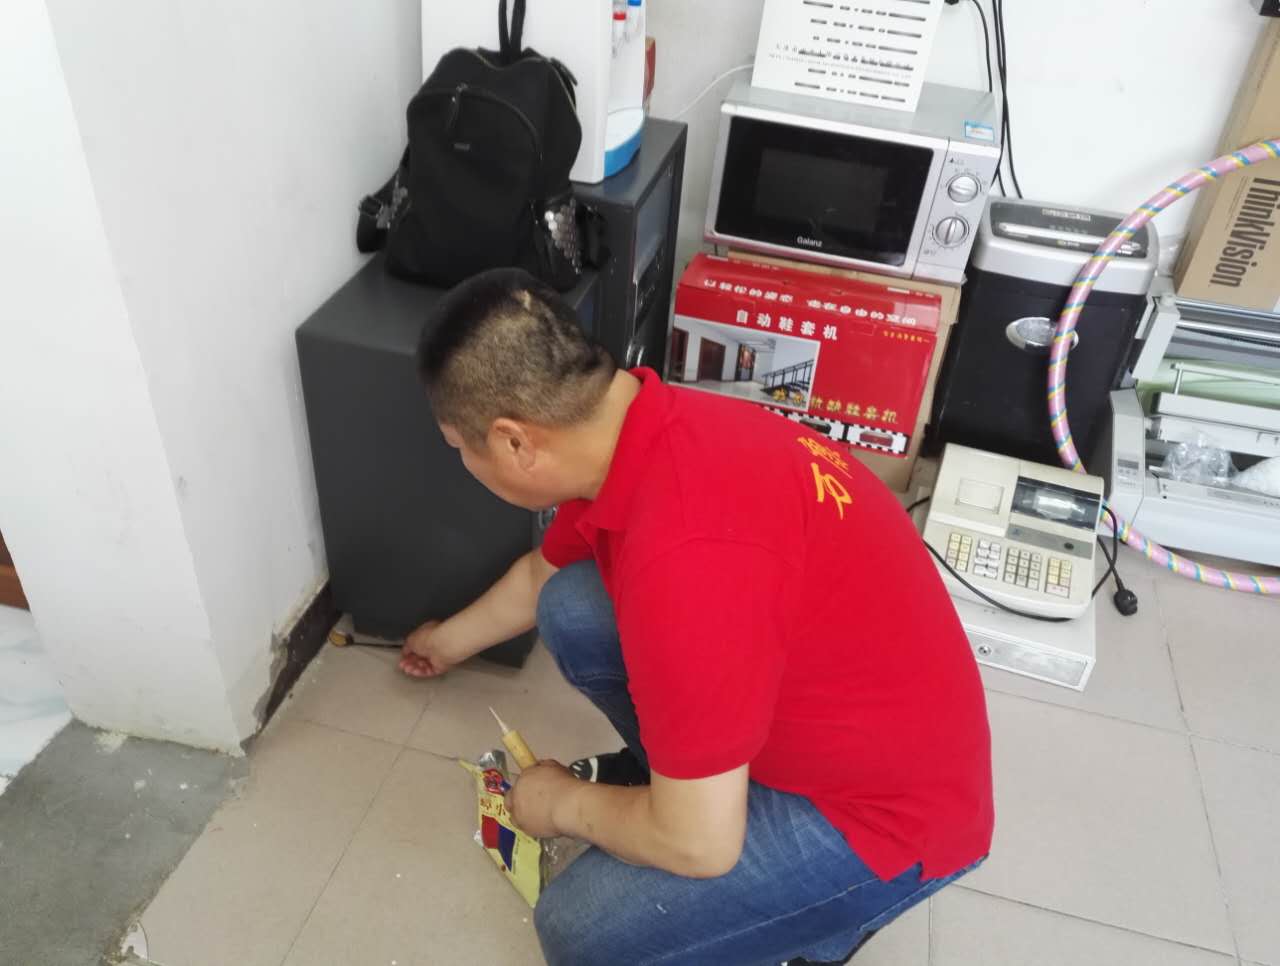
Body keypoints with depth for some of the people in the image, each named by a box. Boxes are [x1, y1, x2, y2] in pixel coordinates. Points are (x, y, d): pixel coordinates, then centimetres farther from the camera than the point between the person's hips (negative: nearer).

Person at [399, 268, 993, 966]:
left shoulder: (684, 553, -38)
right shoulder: (631, 430, -8)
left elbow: (699, 845, -26)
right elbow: (541, 576, 15)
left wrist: (562, 805, -7)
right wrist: (449, 642, 32)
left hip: (887, 805, -7)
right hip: (815, 702, 8)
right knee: (570, 607, -1)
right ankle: (680, 771, 20)